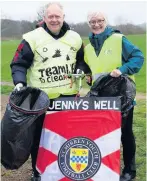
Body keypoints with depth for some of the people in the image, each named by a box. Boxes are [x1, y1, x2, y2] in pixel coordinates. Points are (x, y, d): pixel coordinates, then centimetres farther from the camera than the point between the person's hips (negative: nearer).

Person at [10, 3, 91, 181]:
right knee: (39, 136, 8)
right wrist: (19, 82, -19)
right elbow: (19, 64, -4)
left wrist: (81, 70, -1)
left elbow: (82, 60, 19)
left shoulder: (74, 38, 6)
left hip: (68, 96, 3)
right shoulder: (32, 38, -6)